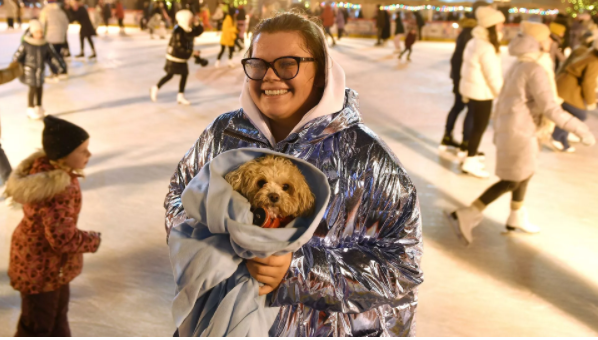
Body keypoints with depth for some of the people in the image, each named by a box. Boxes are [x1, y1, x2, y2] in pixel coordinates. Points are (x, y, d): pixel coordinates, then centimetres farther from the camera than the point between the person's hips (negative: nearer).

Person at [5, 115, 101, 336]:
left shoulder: (44, 166, -8)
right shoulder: (57, 191, -36)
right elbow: (62, 238, -32)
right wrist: (93, 241, -16)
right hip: (41, 265, -9)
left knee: (57, 312, 28)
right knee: (37, 324, 14)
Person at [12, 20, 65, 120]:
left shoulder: (45, 44, -2)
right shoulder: (26, 43, -14)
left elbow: (52, 56, 9)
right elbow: (18, 56, -8)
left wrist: (58, 67, 10)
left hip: (41, 69, 5)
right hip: (30, 69, -5)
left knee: (40, 88, 13)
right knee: (33, 88, -2)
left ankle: (38, 108, 29)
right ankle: (30, 109, 12)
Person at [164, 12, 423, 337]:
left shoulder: (365, 156, -17)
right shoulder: (222, 133, -7)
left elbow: (400, 264, -20)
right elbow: (180, 193, 7)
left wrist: (298, 270, -31)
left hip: (326, 328, -3)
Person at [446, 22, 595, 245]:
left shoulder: (519, 66, 9)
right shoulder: (536, 70, -20)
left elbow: (503, 101, 15)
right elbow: (551, 109, -24)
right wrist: (580, 130, -20)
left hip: (511, 129, 9)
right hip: (519, 133, -9)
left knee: (525, 174, 24)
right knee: (511, 182, 0)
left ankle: (517, 218, 39)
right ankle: (465, 216, -3)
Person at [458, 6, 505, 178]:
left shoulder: (474, 42, 7)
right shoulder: (487, 48, -22)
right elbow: (493, 77, -21)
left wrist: (466, 93, 19)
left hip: (470, 89, 9)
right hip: (481, 93, -9)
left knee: (475, 124, 19)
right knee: (480, 127, 2)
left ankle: (471, 157, 29)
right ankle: (470, 162, 10)